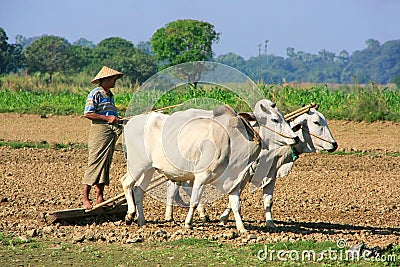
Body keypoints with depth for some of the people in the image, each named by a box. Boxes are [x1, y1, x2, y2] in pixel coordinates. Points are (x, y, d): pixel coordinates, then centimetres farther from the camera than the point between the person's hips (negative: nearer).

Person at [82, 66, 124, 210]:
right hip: (99, 131, -9)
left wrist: (118, 120, 10)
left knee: (105, 165, 8)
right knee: (94, 164, -9)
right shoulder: (96, 94, -7)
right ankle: (86, 199, -7)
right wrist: (107, 118, -16)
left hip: (111, 132, 9)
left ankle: (100, 198, 12)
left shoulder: (110, 95, 20)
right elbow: (87, 114, -14)